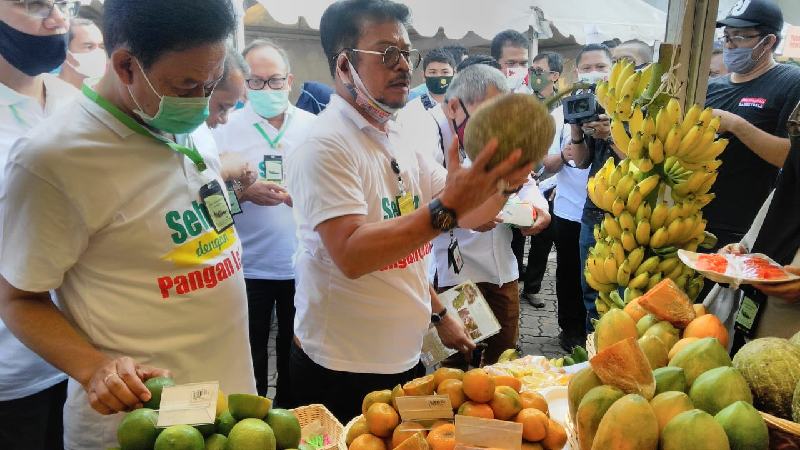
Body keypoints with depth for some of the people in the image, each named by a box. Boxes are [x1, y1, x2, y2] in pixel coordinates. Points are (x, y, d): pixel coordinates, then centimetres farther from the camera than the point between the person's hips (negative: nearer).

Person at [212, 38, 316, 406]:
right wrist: (244, 192, -21)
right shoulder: (226, 130, -2)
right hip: (248, 266, -1)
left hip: (302, 264, 2)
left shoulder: (314, 127, 3)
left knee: (296, 359, 15)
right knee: (249, 359, 11)